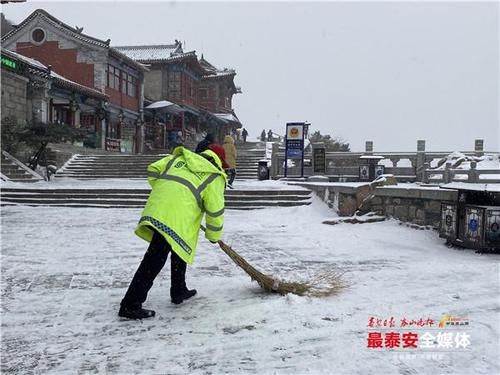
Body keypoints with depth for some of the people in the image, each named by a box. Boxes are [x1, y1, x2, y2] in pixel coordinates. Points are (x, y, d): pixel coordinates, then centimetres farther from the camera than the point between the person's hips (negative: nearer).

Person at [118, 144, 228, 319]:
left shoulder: (179, 157, 25)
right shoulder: (214, 177, 11)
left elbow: (153, 170, 19)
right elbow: (215, 210, 8)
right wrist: (213, 235, 22)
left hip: (156, 206, 7)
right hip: (175, 217, -7)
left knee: (179, 250, 25)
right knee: (154, 260, -5)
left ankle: (179, 291, 36)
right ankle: (130, 305, -2)